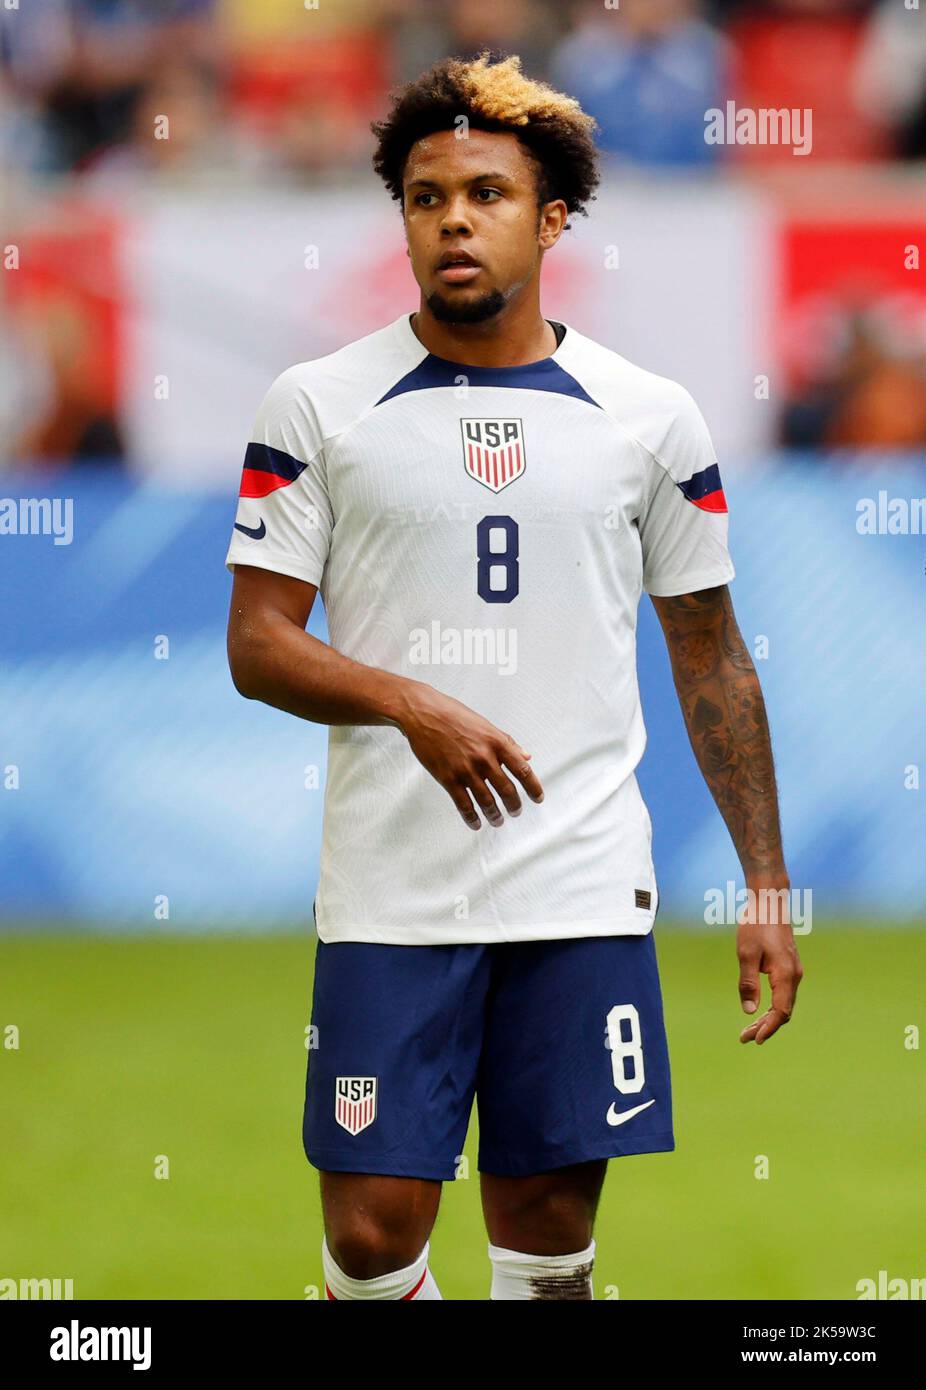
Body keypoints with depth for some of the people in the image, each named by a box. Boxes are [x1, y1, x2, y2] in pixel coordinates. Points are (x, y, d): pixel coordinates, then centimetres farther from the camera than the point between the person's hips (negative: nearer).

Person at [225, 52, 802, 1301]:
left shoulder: (650, 418, 6)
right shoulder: (318, 404, 2)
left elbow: (710, 659, 12)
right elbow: (257, 645, 0)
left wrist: (766, 883, 7)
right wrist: (414, 704, -19)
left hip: (585, 892, 1)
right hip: (390, 894, -1)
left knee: (550, 1229, 3)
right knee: (374, 1228, -5)